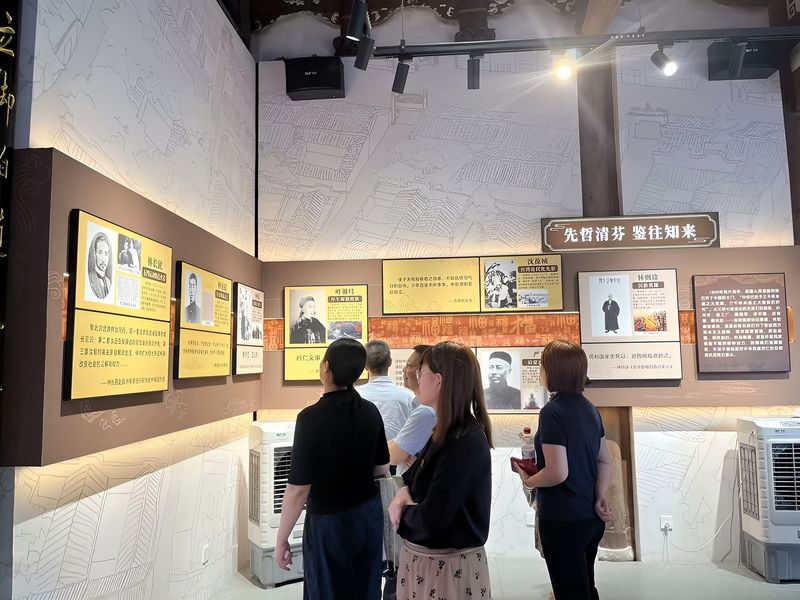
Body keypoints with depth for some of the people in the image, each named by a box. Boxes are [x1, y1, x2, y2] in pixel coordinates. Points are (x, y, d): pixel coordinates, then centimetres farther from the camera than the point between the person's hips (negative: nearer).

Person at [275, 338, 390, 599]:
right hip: (370, 515, 5)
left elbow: (298, 488, -20)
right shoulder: (370, 411, -5)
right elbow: (382, 469, 6)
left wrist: (281, 540, -9)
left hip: (330, 522, -5)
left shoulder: (312, 417, -22)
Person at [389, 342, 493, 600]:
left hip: (449, 566, -8)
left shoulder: (466, 442, -25)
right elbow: (419, 474, 16)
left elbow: (430, 518, -29)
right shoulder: (443, 432, 4)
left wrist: (404, 510, -9)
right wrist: (404, 491, -6)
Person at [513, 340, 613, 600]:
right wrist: (600, 498, 3)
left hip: (563, 519, -8)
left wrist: (528, 481, -8)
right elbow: (605, 461, 10)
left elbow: (557, 473, -25)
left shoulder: (552, 412, -21)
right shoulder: (588, 408, 4)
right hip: (592, 517, 8)